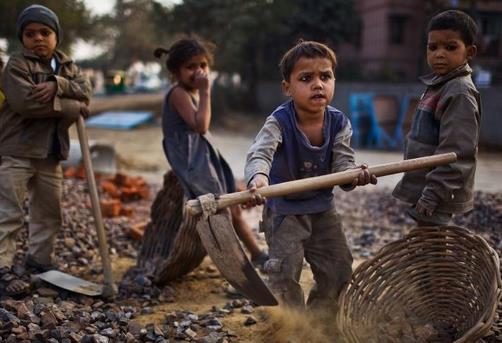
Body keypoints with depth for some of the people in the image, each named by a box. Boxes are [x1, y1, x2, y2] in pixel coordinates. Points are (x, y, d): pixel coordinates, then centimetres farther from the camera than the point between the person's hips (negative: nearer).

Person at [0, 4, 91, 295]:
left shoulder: (67, 66, 12)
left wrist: (58, 85, -23)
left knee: (50, 212, 15)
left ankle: (40, 258, 30)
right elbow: (26, 102, -23)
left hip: (51, 153, 7)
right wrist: (74, 108, -17)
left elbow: (85, 91, -4)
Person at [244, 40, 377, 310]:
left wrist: (354, 175, -42)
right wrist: (258, 177, -63)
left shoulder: (339, 123, -11)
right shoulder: (279, 122, -24)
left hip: (323, 208, 5)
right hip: (283, 209, -4)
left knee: (338, 272, 12)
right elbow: (259, 153, -40)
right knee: (285, 273, -8)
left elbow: (342, 162, -17)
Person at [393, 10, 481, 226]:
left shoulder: (460, 93, -18)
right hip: (424, 188, 9)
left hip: (437, 194, -9)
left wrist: (432, 195, -23)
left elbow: (456, 154, -23)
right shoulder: (439, 85, 11)